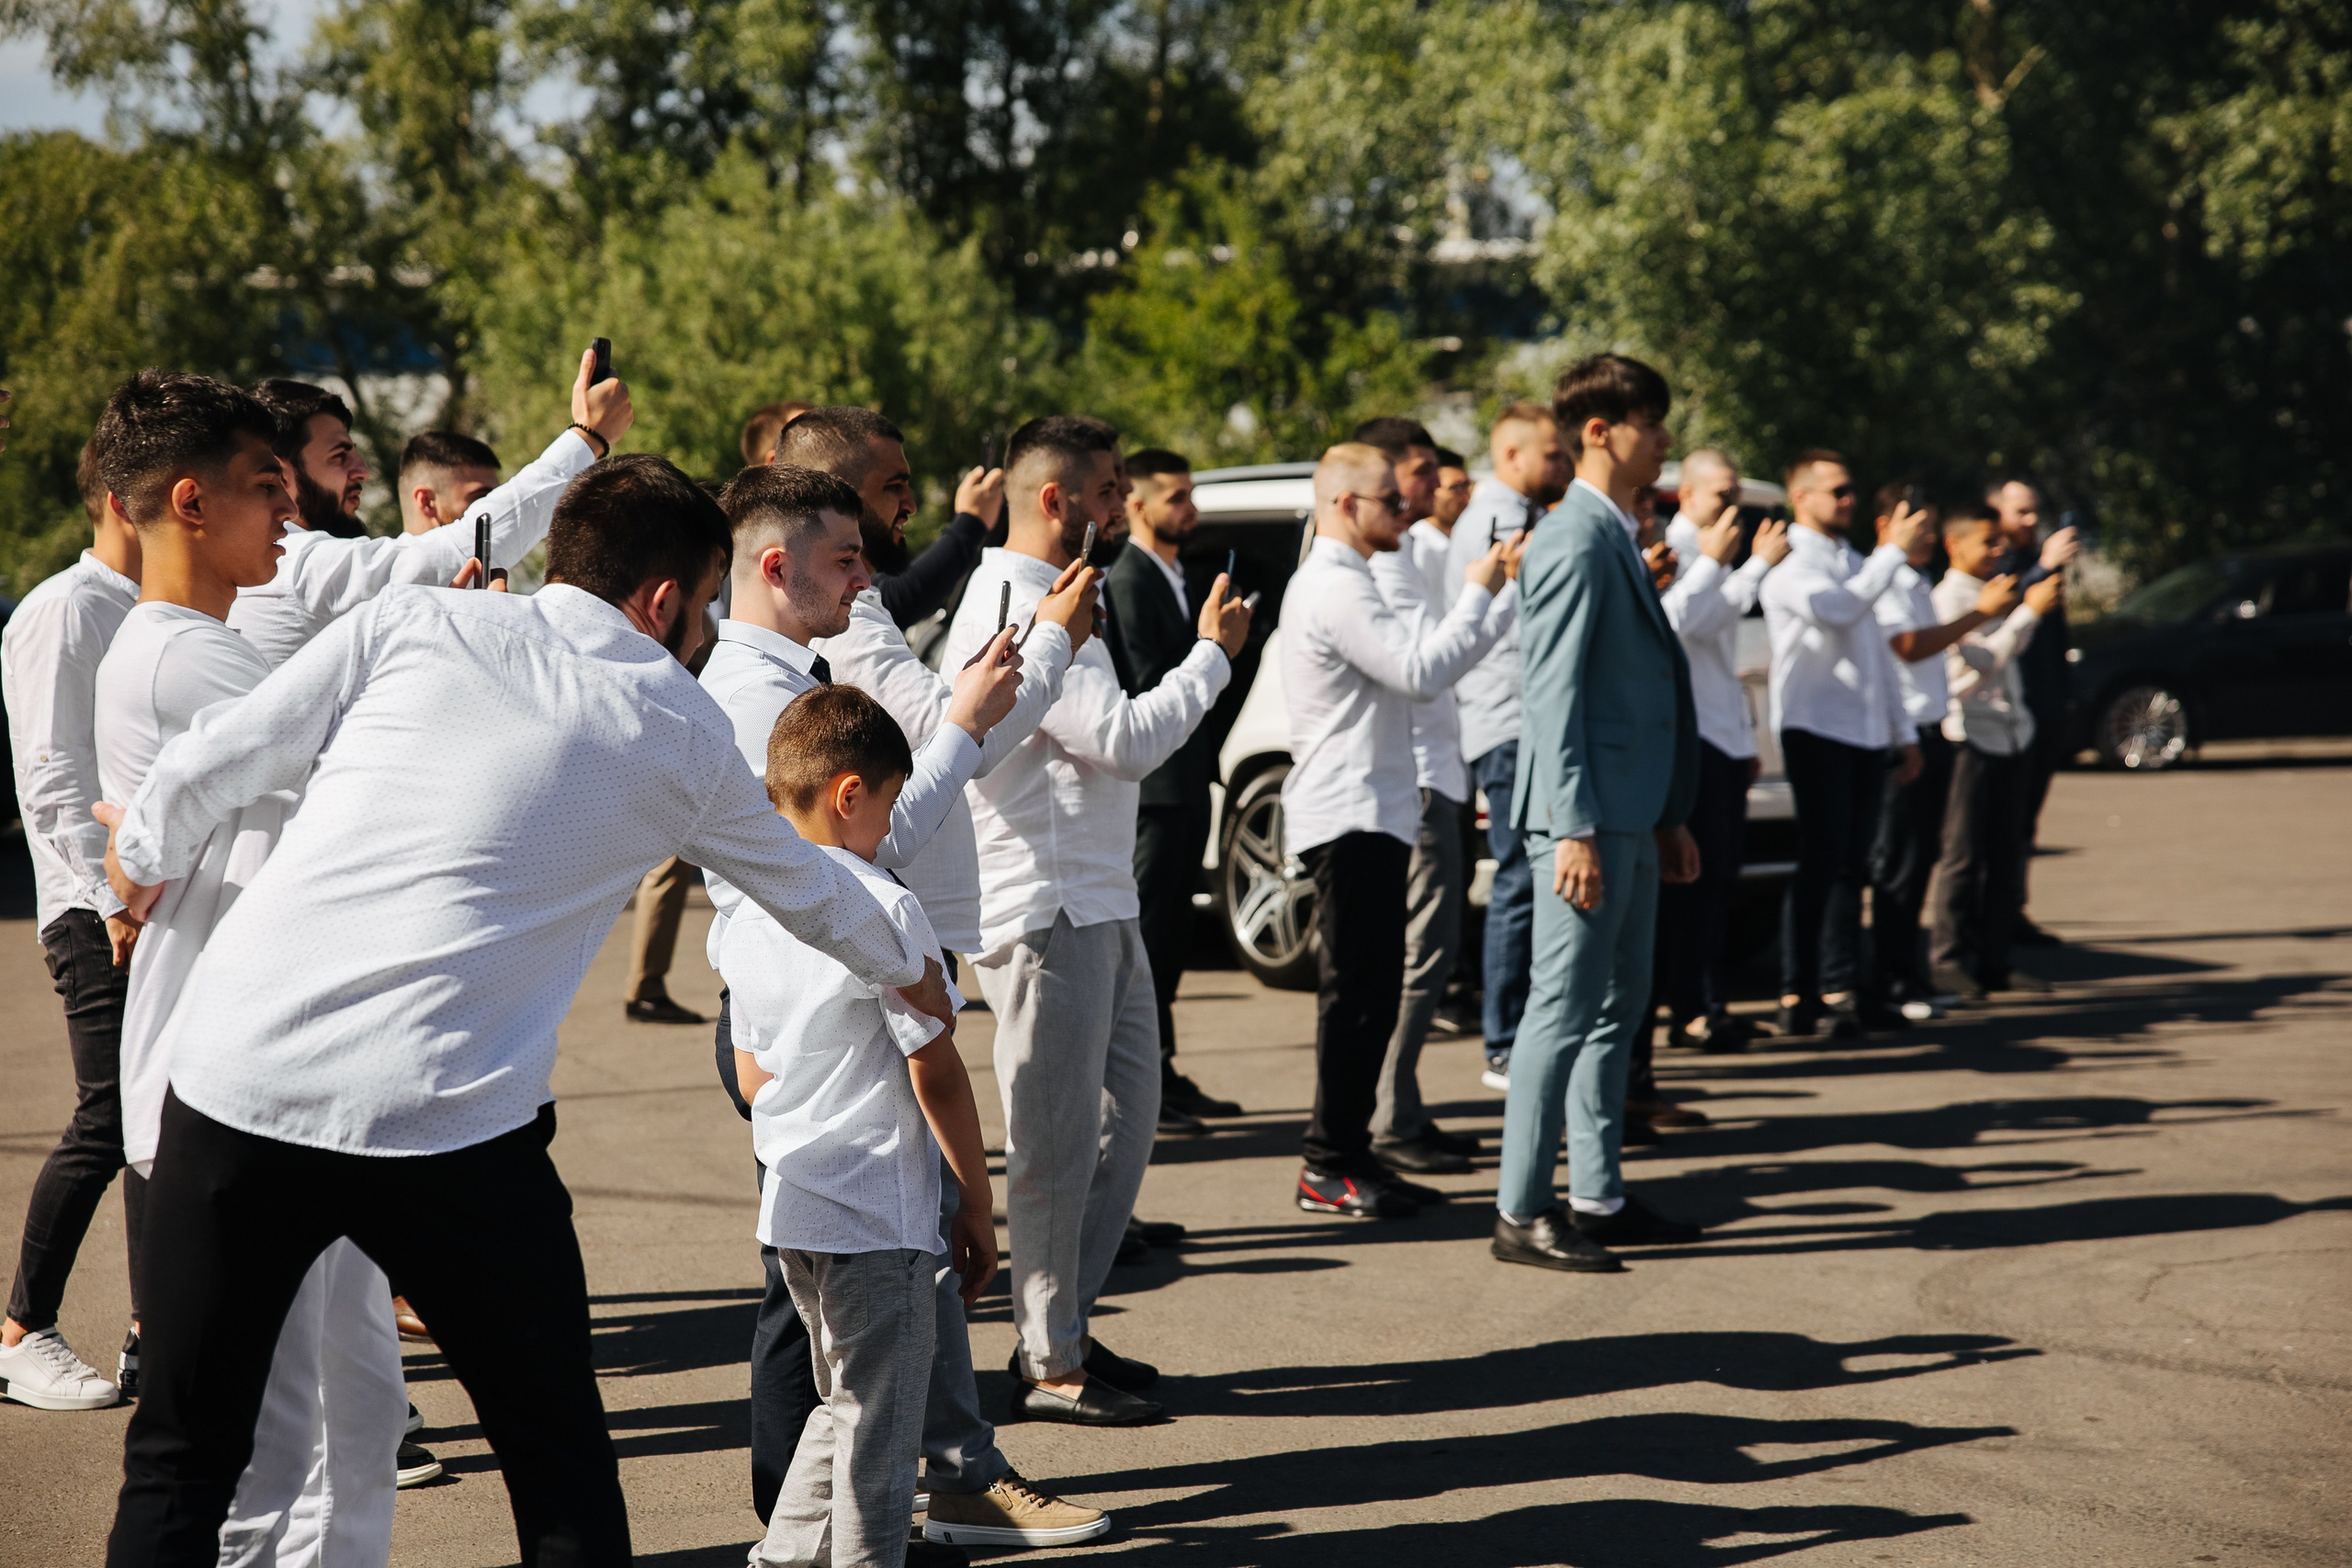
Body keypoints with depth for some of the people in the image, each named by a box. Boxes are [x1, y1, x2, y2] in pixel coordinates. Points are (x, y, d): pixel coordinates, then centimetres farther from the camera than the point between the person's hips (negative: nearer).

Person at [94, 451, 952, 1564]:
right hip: (443, 1119, -1)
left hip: (237, 1070, 1)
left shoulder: (417, 623, 10)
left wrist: (141, 865, 32)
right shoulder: (683, 734, 13)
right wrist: (911, 972, 50)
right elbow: (807, 891, 30)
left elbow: (206, 769, 10)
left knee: (181, 1463, 12)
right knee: (558, 1459, 16)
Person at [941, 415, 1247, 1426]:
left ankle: (1065, 1326, 25)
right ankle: (1051, 1367, 5)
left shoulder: (1045, 601, 18)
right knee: (1058, 1144, -3)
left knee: (1125, 1115, 15)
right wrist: (1213, 653, -10)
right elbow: (1126, 740, -22)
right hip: (1046, 912, -11)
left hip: (1098, 905, 11)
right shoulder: (1012, 610, -17)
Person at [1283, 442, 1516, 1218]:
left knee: (1371, 992, 11)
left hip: (1369, 814, 11)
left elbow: (1428, 652, 20)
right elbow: (1422, 670, -21)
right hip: (1349, 817, -11)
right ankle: (1329, 1166, -6)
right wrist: (1479, 590, -11)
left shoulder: (1343, 585, 21)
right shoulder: (1334, 588, -15)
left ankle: (1350, 1153, 15)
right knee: (1355, 992, -9)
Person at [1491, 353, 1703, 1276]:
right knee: (1567, 1007, -7)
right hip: (1590, 815, -10)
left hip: (1632, 815, 10)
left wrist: (1669, 818, 21)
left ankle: (1597, 1198, 21)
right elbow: (1555, 693, -18)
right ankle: (1521, 1213, -2)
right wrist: (1573, 827, -22)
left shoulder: (1618, 539, 17)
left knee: (1617, 1005, 14)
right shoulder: (1576, 542, -13)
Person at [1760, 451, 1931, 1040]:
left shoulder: (1853, 561, 22)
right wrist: (1893, 550, -18)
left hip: (1866, 732, 8)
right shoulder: (1791, 562, -6)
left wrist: (1904, 731, 23)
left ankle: (1840, 990, 11)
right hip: (1816, 730, -8)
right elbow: (1837, 609, -25)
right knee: (1820, 863, -10)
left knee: (1851, 865, 7)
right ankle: (1797, 996, -9)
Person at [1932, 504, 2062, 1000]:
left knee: (2006, 855, 7)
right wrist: (2030, 611, -16)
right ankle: (1949, 961, -1)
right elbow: (1982, 659, -18)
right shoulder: (1948, 597, -8)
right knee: (1963, 856, -6)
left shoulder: (1996, 590, 17)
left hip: (2013, 732, 8)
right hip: (1972, 736, -8)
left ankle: (1994, 960, 12)